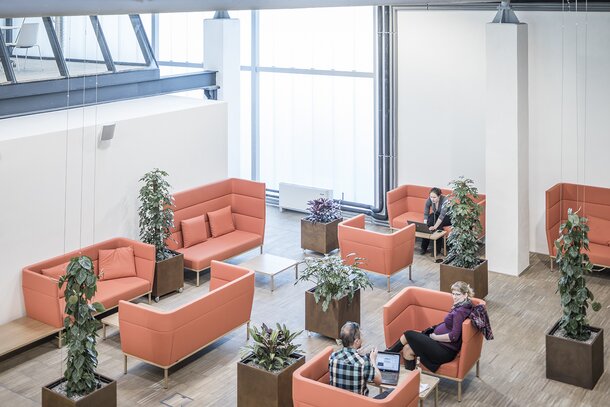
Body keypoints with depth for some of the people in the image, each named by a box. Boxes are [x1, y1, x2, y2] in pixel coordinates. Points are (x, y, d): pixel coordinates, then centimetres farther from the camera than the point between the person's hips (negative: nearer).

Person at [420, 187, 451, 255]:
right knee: (429, 222, -27)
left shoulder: (445, 200, -33)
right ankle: (424, 247, -22)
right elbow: (426, 213, -17)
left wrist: (435, 227, -51)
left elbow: (442, 215, -41)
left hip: (447, 217, -4)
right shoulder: (429, 200, -19)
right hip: (436, 215, 4)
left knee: (438, 225, -33)